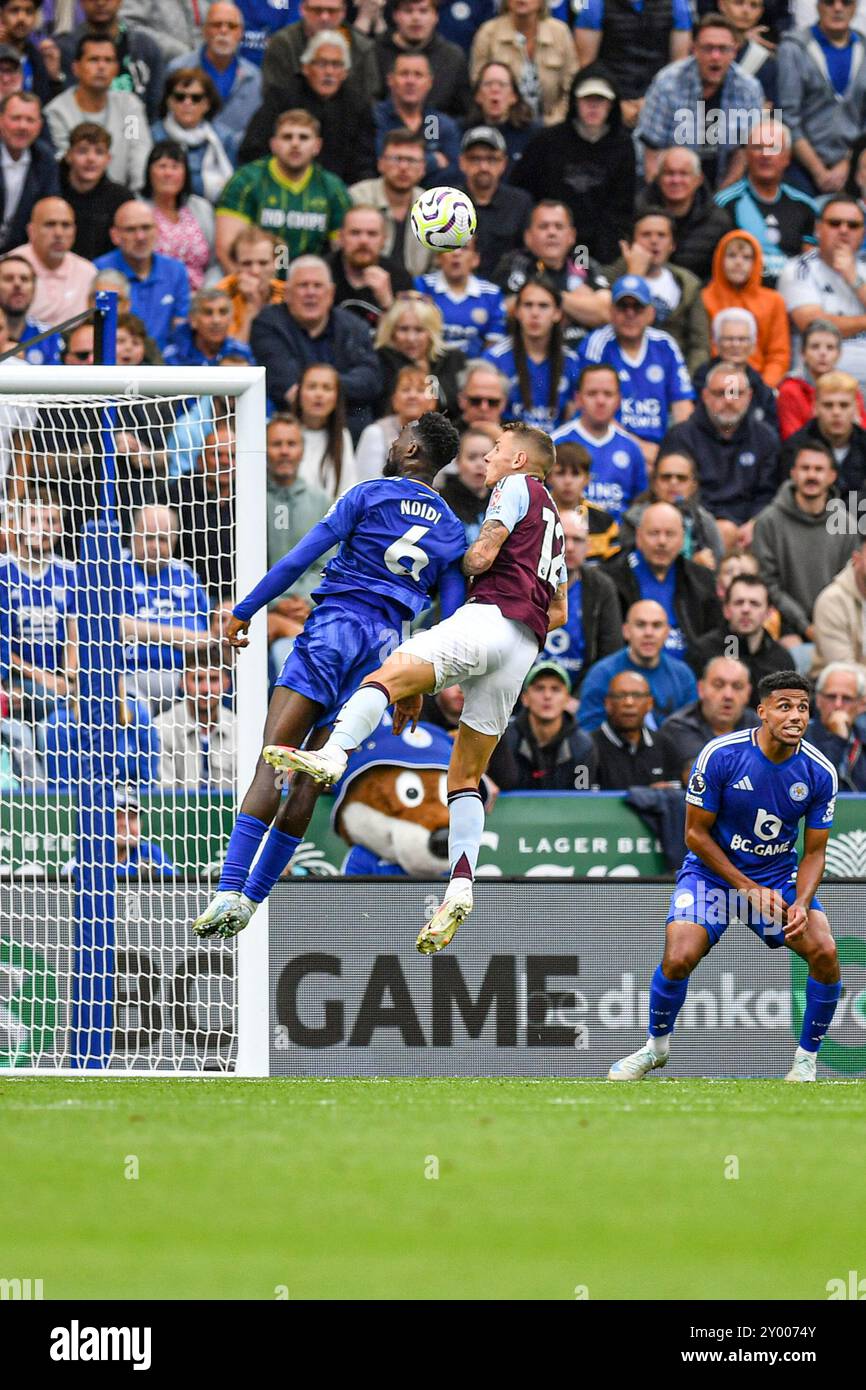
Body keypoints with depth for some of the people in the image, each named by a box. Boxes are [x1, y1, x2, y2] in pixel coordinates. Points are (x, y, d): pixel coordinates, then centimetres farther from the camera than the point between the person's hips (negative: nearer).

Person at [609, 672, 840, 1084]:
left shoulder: (820, 772, -11)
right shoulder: (719, 755, -19)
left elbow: (813, 852, -2)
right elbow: (696, 833, -11)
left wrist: (801, 903, -21)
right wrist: (749, 889, -16)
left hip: (780, 876, 2)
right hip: (713, 871, -2)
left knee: (824, 952, -21)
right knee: (678, 958, -22)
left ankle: (807, 1057, 1)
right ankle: (656, 1046, 9)